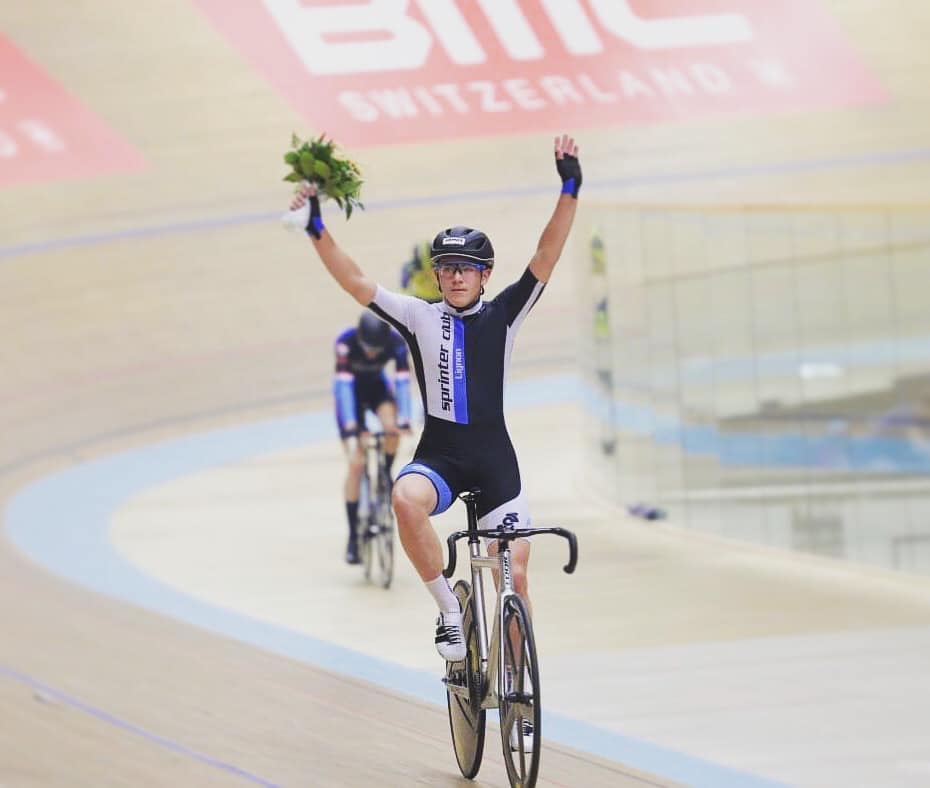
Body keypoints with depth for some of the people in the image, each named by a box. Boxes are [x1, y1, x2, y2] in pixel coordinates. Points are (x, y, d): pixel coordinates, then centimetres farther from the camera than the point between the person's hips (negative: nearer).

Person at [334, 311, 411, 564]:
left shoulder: (396, 342, -27)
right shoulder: (345, 342, -33)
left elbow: (403, 381, -31)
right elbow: (344, 385, -37)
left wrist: (404, 419, -43)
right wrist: (350, 426, -45)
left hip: (377, 387, 2)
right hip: (351, 392, -2)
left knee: (392, 429, -33)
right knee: (356, 463, -13)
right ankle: (353, 537, -6)